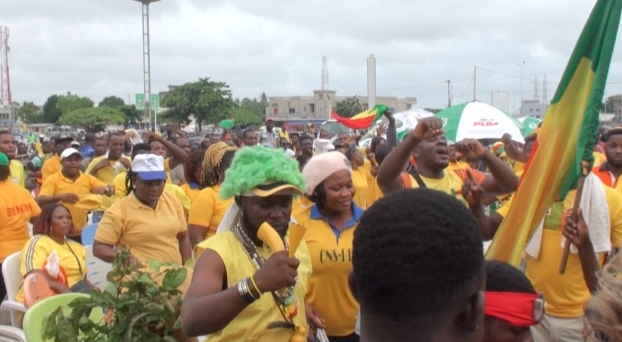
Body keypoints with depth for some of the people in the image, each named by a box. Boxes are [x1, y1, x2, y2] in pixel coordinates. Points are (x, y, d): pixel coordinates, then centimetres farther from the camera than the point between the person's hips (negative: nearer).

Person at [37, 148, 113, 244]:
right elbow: (40, 201, -14)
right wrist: (59, 197, -32)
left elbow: (111, 190, 5)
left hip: (81, 233, 3)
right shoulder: (52, 179, -3)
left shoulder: (88, 178, 6)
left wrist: (104, 189, -19)